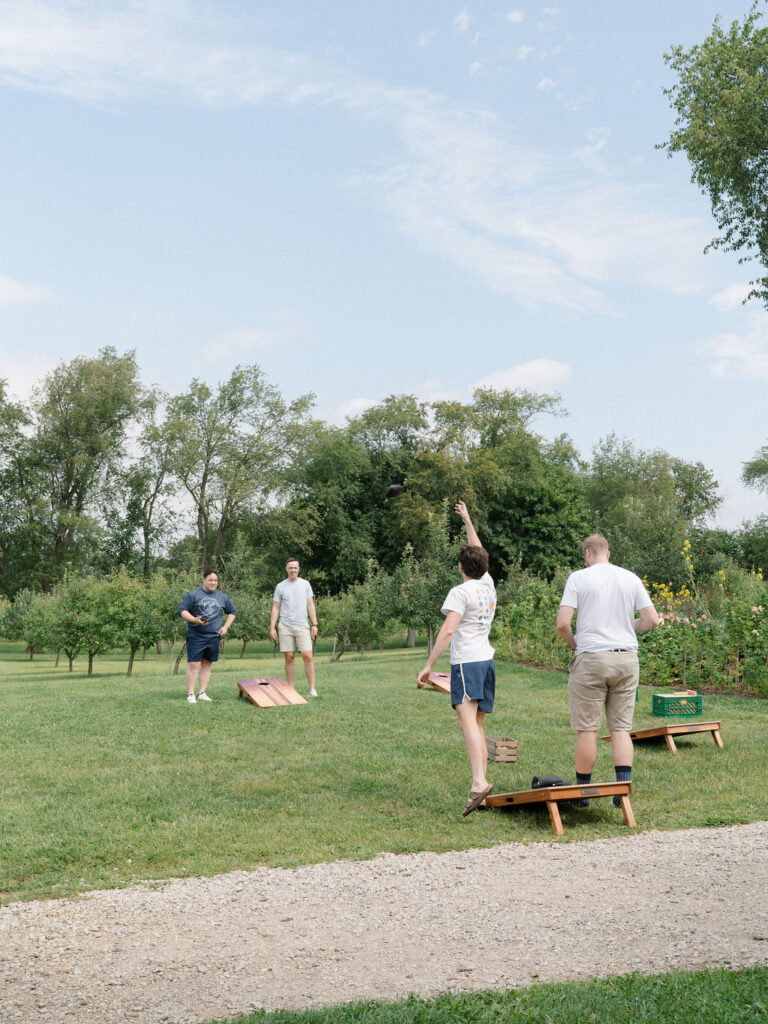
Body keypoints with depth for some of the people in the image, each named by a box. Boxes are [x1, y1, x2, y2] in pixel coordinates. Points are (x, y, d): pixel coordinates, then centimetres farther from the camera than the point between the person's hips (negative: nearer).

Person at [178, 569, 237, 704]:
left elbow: (232, 611, 24)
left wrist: (225, 627, 11)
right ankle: (190, 694, -2)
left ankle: (202, 693, 13)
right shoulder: (193, 595, 0)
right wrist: (194, 620, -20)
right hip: (196, 636, -4)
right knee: (193, 664, -7)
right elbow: (182, 611, -4)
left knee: (207, 664, 7)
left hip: (214, 636, 4)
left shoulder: (222, 597, 14)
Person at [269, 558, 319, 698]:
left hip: (302, 625, 0)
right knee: (289, 657, 2)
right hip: (285, 626, 0)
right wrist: (272, 627, -1)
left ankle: (312, 688, -7)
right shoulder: (280, 586, 7)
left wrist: (314, 624, -1)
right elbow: (275, 608, 7)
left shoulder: (305, 584, 8)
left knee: (308, 656, -11)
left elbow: (310, 605, 7)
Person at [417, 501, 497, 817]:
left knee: (467, 720, -21)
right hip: (487, 661, 8)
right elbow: (479, 553, 32)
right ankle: (481, 785, 10)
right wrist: (467, 520, 43)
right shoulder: (488, 584, 14)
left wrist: (428, 666, -16)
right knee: (477, 725, 12)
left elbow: (448, 631, -16)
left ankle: (479, 782, -37)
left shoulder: (460, 592, -7)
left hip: (466, 663, -8)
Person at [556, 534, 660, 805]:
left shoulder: (578, 578, -3)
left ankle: (582, 791, 11)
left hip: (591, 660, -4)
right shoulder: (631, 578, 7)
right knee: (621, 728, 8)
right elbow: (652, 620, 5)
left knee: (587, 729, 3)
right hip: (627, 660, 4)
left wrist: (573, 642, 9)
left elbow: (562, 622, -10)